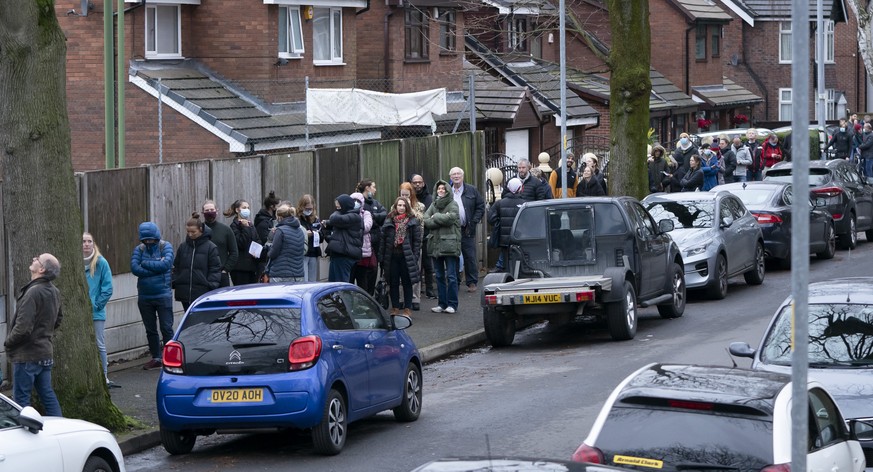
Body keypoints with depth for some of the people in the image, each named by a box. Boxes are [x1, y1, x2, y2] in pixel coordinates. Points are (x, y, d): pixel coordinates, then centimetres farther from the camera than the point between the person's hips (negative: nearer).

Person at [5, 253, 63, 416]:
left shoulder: (33, 293, -23)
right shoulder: (54, 291, 7)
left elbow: (23, 328, -25)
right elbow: (58, 319, 22)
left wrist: (8, 342, -9)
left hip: (27, 355, -9)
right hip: (46, 352, 9)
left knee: (21, 398, -1)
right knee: (47, 395, 14)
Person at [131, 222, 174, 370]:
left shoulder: (166, 247, -2)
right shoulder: (139, 249, 4)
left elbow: (166, 264, -19)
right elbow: (134, 268, -11)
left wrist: (145, 264, -12)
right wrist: (156, 268, -14)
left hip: (163, 295, -4)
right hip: (144, 296, 4)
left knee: (166, 328, -4)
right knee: (150, 330, 11)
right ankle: (156, 358, 21)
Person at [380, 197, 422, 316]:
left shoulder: (413, 221, 0)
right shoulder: (389, 221, 7)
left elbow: (417, 240, -1)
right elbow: (383, 239, 7)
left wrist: (415, 256, -9)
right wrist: (383, 256, 0)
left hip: (406, 256, -2)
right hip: (392, 256, 2)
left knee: (407, 283, 3)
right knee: (393, 283, 7)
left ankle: (407, 308, 9)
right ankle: (395, 307, 15)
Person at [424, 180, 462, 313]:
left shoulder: (453, 205, -1)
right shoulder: (433, 205, 14)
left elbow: (450, 218, -18)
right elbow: (426, 220, 1)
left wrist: (435, 217, -4)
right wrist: (442, 219, -11)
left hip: (449, 244, -6)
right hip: (436, 244, 6)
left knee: (451, 276, -4)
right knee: (439, 276, 9)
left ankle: (452, 304, 0)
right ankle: (442, 304, 15)